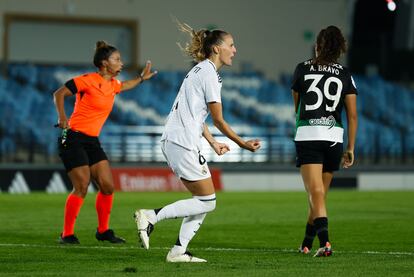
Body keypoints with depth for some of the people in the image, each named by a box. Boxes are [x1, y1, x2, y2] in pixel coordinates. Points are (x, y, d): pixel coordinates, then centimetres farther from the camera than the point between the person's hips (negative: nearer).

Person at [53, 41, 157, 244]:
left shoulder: (112, 84, 11)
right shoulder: (88, 80, -13)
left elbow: (123, 86, 38)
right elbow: (59, 94, -8)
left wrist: (142, 78, 33)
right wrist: (62, 118, -16)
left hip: (92, 141, 8)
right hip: (73, 139, -8)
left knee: (107, 186, 2)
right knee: (81, 188, -12)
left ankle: (103, 231, 16)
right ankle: (67, 234, -2)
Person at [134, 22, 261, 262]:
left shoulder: (201, 70, 20)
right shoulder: (209, 73, -10)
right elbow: (218, 120, -9)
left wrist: (213, 143, 27)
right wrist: (242, 143, -1)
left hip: (173, 141, 10)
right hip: (183, 143, -10)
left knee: (203, 201, 10)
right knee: (207, 202, -6)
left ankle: (178, 251, 6)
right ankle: (152, 216, -10)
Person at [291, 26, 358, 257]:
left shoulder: (303, 69, 4)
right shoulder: (345, 75, 6)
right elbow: (352, 115, 2)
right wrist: (351, 148, 8)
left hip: (307, 136, -2)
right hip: (334, 138, 2)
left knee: (316, 193, -12)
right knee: (320, 194, 16)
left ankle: (325, 241, -31)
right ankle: (307, 244, 28)